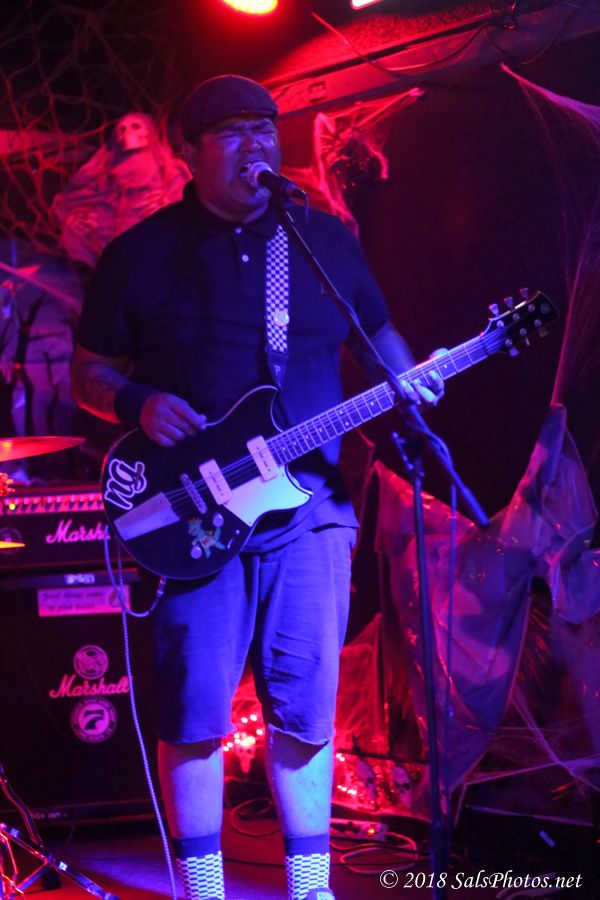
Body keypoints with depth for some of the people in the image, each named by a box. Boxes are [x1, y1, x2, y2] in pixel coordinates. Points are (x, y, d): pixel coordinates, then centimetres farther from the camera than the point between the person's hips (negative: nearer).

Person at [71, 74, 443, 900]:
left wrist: (411, 386, 2)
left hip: (309, 502, 2)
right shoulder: (141, 254, 5)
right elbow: (88, 373, 10)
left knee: (305, 705, 4)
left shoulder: (328, 241, 12)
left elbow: (378, 331, 22)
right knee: (195, 710, -1)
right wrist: (139, 404, -11)